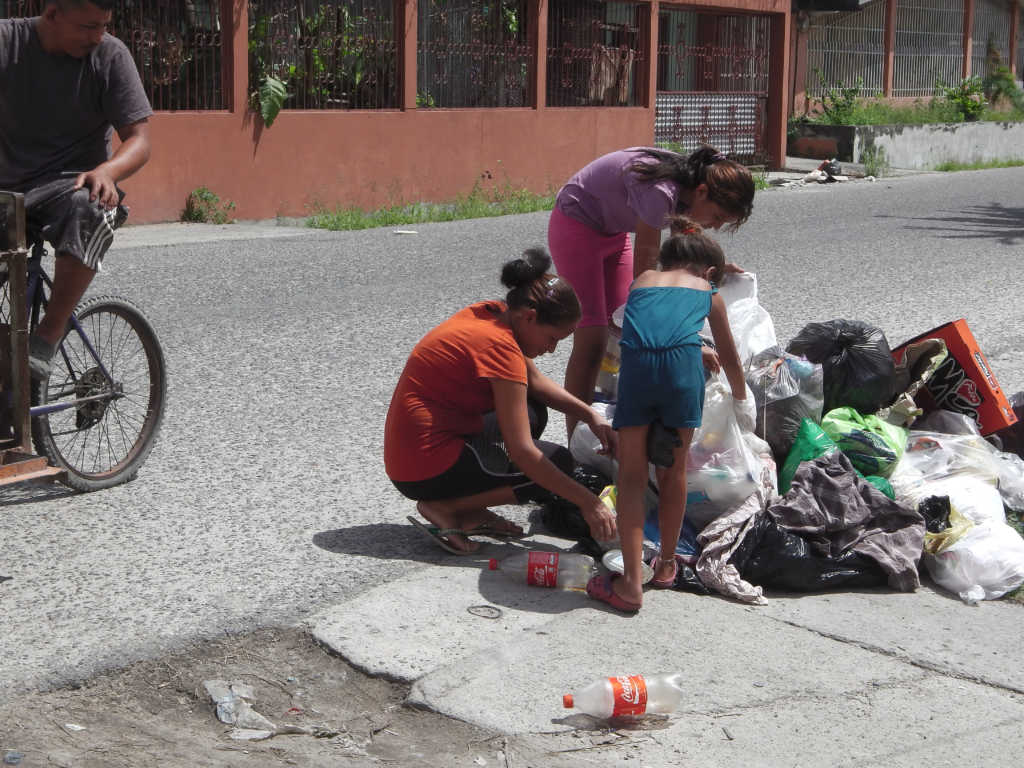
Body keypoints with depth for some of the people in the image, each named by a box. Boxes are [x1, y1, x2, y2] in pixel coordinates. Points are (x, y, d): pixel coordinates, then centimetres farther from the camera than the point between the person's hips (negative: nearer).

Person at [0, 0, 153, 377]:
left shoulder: (110, 55, -2)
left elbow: (138, 140, -4)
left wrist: (106, 171, -26)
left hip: (71, 184, -1)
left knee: (89, 209, -36)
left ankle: (48, 336, -26)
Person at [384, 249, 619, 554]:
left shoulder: (492, 313, 4)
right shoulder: (500, 347, -23)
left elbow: (535, 380, 19)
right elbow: (522, 452, -25)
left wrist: (592, 417, 6)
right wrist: (588, 503, -20)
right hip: (428, 470, -10)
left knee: (533, 412, 20)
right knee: (558, 463, -5)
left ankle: (470, 511, 10)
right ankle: (444, 506, -6)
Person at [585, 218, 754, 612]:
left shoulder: (642, 280, 33)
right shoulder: (708, 292, 30)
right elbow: (729, 359, 41)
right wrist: (742, 402, 59)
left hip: (636, 363, 1)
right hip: (682, 363, -1)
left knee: (631, 475, 7)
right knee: (674, 470, 18)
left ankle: (632, 583, 1)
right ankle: (666, 563, 31)